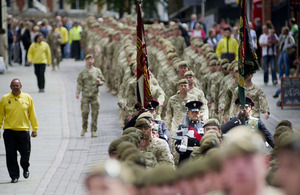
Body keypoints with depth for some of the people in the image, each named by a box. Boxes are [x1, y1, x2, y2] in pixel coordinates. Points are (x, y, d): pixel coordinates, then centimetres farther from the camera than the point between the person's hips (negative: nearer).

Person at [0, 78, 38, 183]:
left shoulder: (27, 98, 3)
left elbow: (32, 114, 7)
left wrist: (35, 129, 5)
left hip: (23, 130, 0)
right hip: (9, 131, 0)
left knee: (25, 153, 2)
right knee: (11, 155, 0)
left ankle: (25, 168, 33)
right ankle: (14, 175, 11)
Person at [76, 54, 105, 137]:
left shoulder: (97, 71, 9)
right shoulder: (82, 72, 7)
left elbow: (103, 81, 14)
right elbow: (79, 83, 4)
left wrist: (99, 82, -9)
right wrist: (77, 93, -8)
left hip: (95, 94, 1)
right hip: (85, 95, -1)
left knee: (95, 113, -3)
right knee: (85, 112, -8)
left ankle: (94, 131, 3)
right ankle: (84, 128, 12)